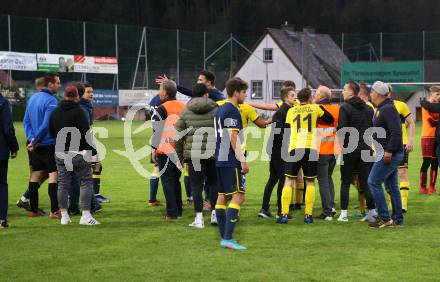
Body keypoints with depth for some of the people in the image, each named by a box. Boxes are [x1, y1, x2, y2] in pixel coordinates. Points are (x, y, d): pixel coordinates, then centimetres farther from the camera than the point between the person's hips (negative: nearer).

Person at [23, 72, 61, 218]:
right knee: (54, 174, -5)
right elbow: (46, 125, -21)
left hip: (35, 145, 8)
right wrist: (34, 142, -13)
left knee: (36, 175, 13)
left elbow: (26, 121, 11)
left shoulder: (33, 98, 11)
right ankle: (54, 211, -9)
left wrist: (31, 138, 2)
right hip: (48, 144, -8)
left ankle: (33, 210, 17)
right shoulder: (51, 101, -15)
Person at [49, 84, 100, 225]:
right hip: (78, 154, -6)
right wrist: (93, 151, -9)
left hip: (60, 154, 6)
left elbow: (51, 132, 19)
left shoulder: (55, 112, 11)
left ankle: (64, 215, 13)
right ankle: (86, 215, -9)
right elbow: (86, 134, -14)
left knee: (63, 184, 10)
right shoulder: (78, 111, -11)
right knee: (86, 182, -2)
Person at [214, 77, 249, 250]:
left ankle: (224, 238, 13)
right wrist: (243, 161, -17)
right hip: (231, 160, -10)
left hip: (220, 159, 10)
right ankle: (228, 238, -18)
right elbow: (233, 137, -18)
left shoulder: (219, 110, 17)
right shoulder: (232, 111, -12)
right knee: (238, 196, -11)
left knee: (223, 196, 10)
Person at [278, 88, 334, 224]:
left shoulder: (291, 111, 11)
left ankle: (284, 214, -4)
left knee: (289, 181, 5)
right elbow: (330, 120, 14)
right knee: (310, 182, 8)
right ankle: (308, 215, 5)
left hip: (295, 148, 1)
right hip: (311, 149, -1)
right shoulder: (316, 108, 7)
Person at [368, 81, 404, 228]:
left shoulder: (388, 109, -18)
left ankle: (384, 217, -6)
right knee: (392, 186, 12)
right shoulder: (381, 109, 16)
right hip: (390, 154, 10)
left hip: (389, 155, -10)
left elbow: (396, 132, -25)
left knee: (374, 182, -8)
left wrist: (389, 151, -26)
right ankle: (397, 219, 16)